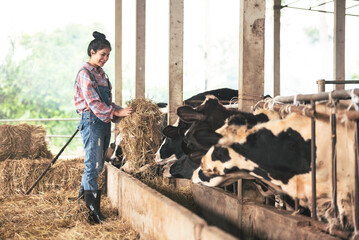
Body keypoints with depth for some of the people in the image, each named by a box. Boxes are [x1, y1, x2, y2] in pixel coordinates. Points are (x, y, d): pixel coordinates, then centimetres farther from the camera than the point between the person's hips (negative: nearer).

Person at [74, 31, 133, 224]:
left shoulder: (100, 73, 16)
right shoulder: (85, 73, -10)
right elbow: (93, 103, -16)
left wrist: (120, 111, 4)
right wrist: (116, 113, -18)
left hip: (104, 122, 8)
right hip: (92, 121, -8)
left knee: (98, 164, 13)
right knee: (93, 165, -7)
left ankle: (83, 192, 29)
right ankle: (94, 210, -3)